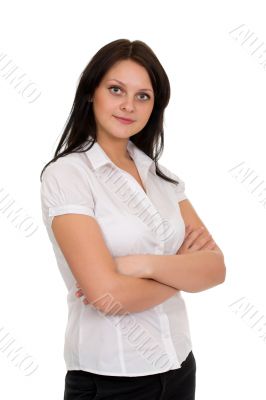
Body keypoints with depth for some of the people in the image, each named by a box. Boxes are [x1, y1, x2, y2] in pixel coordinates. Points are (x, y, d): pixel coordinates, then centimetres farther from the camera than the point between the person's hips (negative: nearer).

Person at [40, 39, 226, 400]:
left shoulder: (162, 176, 4)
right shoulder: (66, 174, -13)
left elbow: (215, 268, -5)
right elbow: (107, 293, -22)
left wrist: (146, 264, -21)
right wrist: (182, 269, -8)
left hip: (180, 366, 6)